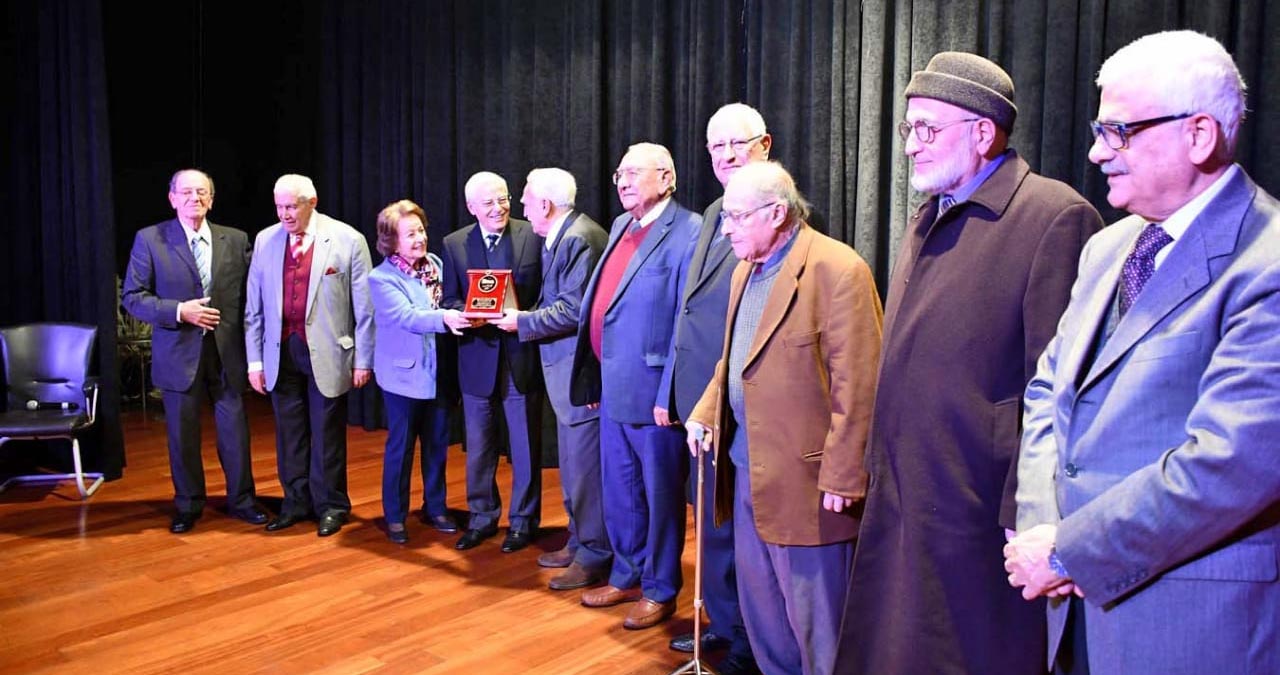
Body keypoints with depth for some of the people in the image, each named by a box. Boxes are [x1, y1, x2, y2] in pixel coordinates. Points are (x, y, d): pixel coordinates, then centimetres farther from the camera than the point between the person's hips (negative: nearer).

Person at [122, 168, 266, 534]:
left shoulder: (236, 240, 4)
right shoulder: (149, 240, -1)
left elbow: (251, 294, 4)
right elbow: (132, 296, -2)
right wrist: (179, 311, -16)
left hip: (228, 352, 1)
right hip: (179, 353, -1)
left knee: (235, 429, 7)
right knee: (182, 433, 10)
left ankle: (241, 500, 23)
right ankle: (187, 505, 26)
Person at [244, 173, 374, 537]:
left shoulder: (348, 240, -6)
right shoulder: (265, 241, 5)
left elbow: (364, 306, -5)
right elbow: (254, 306, 8)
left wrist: (363, 359, -5)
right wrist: (255, 359, 5)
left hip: (327, 352, -3)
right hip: (281, 352, 4)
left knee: (327, 433, 5)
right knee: (289, 432, 12)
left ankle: (330, 505, 20)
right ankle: (296, 503, 26)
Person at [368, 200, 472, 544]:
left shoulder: (436, 264, 3)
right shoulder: (381, 279, -11)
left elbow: (451, 305, 10)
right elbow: (408, 318, -25)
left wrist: (465, 314, -10)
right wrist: (444, 318, -41)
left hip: (439, 372, 4)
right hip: (405, 374, -4)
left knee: (437, 444, 14)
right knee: (401, 446, 7)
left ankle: (435, 507, 31)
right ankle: (395, 515, 22)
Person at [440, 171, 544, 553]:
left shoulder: (533, 237, -4)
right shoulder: (455, 244, 4)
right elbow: (450, 301, 4)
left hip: (521, 356, -2)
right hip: (477, 358, 3)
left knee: (524, 446, 8)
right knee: (478, 446, 14)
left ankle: (523, 521, 23)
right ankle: (482, 518, 30)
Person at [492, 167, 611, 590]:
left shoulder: (580, 238, -18)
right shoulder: (559, 237, 14)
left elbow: (573, 309, -22)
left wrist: (522, 322, -12)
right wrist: (524, 316, 2)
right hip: (566, 369, 11)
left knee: (585, 467, -2)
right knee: (573, 465, 19)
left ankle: (594, 556, 10)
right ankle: (579, 543, 32)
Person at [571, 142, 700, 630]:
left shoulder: (686, 232, -14)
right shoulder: (620, 226, 12)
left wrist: (670, 396, -19)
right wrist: (593, 376, 12)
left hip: (651, 389, -8)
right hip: (612, 386, 8)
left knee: (660, 493, 8)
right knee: (619, 489, 19)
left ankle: (660, 590, 25)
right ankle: (626, 576, 37)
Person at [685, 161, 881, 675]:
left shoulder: (837, 270, -16)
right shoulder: (745, 271, 12)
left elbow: (857, 385, -19)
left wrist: (841, 477, -19)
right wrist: (704, 414, 7)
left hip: (803, 475, -8)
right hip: (746, 468, 9)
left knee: (814, 618, 5)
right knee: (760, 607, 20)